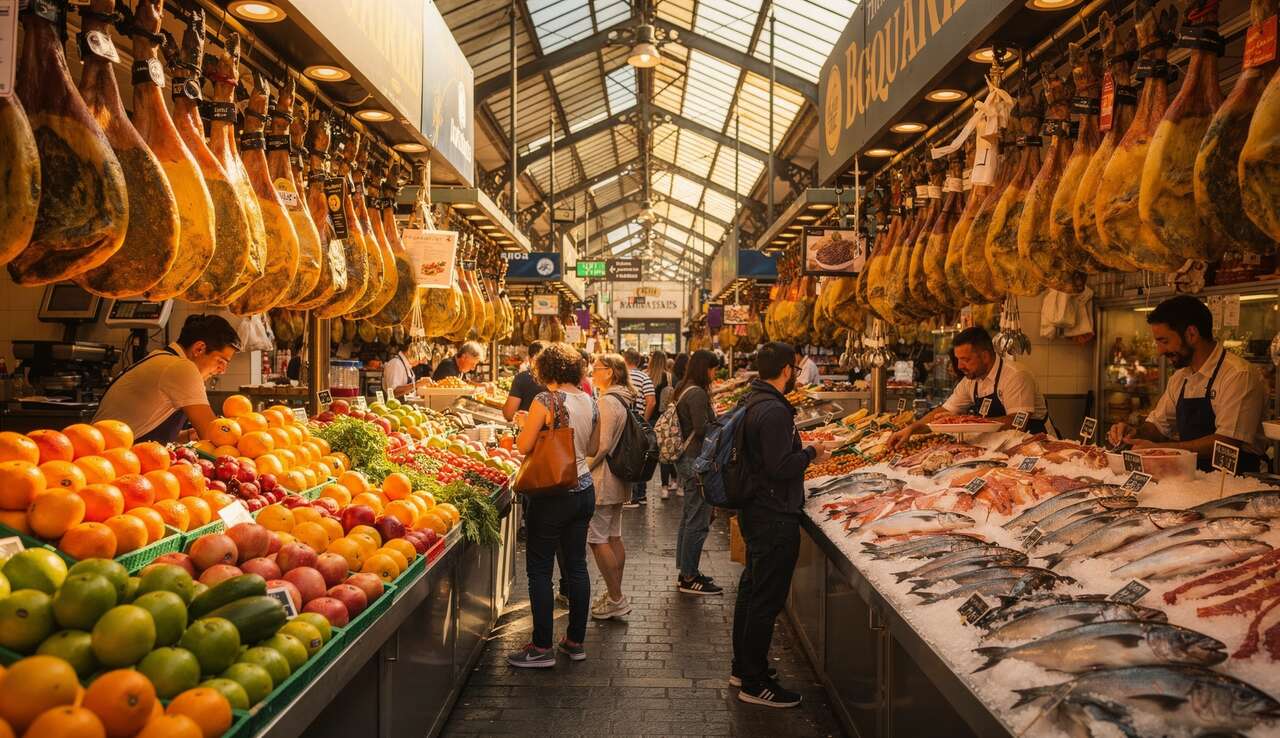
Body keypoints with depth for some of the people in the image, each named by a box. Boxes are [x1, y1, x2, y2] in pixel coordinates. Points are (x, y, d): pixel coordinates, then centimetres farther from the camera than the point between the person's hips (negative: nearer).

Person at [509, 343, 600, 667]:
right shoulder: (590, 403, 6)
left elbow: (524, 446, -13)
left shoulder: (546, 401, -15)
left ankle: (542, 648, 6)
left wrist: (525, 424, 5)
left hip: (552, 494, -7)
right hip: (584, 491, 7)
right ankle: (575, 641, 22)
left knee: (539, 570, 2)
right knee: (576, 565, 13)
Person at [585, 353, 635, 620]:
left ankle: (616, 599, 0)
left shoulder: (607, 402, -17)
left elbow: (602, 445, -22)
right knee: (613, 537, 15)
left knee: (598, 539, -3)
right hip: (617, 479, 10)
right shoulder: (621, 400, 12)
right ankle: (615, 595, 22)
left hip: (602, 480, -10)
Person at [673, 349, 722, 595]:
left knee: (690, 517, 18)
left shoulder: (683, 390, 13)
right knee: (698, 520, -3)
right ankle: (689, 578, 3)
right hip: (696, 461, -11)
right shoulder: (697, 393, -18)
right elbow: (702, 429, -21)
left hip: (686, 460, 11)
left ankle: (686, 571, 27)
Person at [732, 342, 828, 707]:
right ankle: (755, 683, 9)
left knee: (751, 590, 19)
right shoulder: (774, 412, -22)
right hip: (775, 517, -11)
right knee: (767, 600, -1)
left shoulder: (753, 401, 9)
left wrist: (802, 450, 15)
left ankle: (742, 667, 33)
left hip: (755, 510, 11)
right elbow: (781, 468, -25)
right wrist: (811, 453, -10)